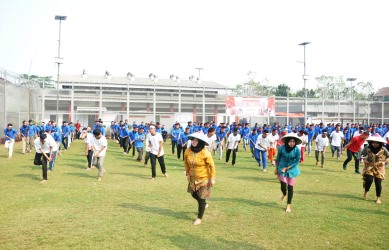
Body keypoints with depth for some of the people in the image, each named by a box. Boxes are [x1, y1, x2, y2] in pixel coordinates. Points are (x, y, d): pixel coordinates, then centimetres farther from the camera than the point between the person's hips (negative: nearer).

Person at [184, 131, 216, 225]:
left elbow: (212, 166, -16)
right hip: (193, 178, 5)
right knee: (194, 194, 21)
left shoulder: (205, 153, -25)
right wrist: (187, 173, 12)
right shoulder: (188, 151, -11)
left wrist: (212, 178, -14)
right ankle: (204, 205, 52)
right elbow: (186, 162, 9)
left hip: (203, 179, -5)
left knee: (201, 198, 4)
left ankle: (199, 218, 24)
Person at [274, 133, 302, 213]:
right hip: (282, 169, 0)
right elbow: (278, 158, 1)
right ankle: (284, 194, 31)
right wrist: (276, 169, 9)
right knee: (283, 186, -9)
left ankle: (288, 205, 18)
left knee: (290, 187, 2)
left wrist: (287, 168, -13)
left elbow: (297, 162, -9)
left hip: (292, 170, 0)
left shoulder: (297, 150, -17)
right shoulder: (282, 148, -15)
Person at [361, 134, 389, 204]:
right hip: (369, 167, 0)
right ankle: (366, 192, 13)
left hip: (379, 168, 0)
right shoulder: (367, 148, -9)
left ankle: (378, 198, 18)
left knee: (378, 183, 0)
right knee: (369, 180, -18)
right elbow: (361, 154, 6)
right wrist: (364, 160, -7)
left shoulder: (383, 149, -9)